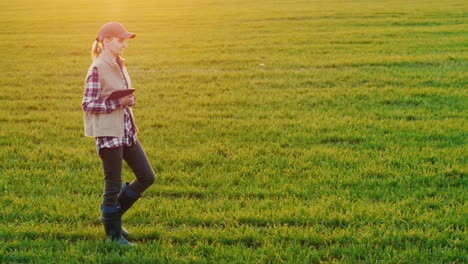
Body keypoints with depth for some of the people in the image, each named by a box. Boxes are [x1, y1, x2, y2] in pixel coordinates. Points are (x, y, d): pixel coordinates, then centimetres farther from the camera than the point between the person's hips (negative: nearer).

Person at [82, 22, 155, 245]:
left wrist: (130, 100, 5)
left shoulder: (118, 66, 12)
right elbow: (88, 104, -16)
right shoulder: (97, 69, -13)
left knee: (147, 177, 9)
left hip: (126, 132, 9)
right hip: (108, 134, -8)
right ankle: (114, 234, 17)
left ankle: (111, 214, 25)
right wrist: (118, 102, -19)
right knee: (113, 185, 2)